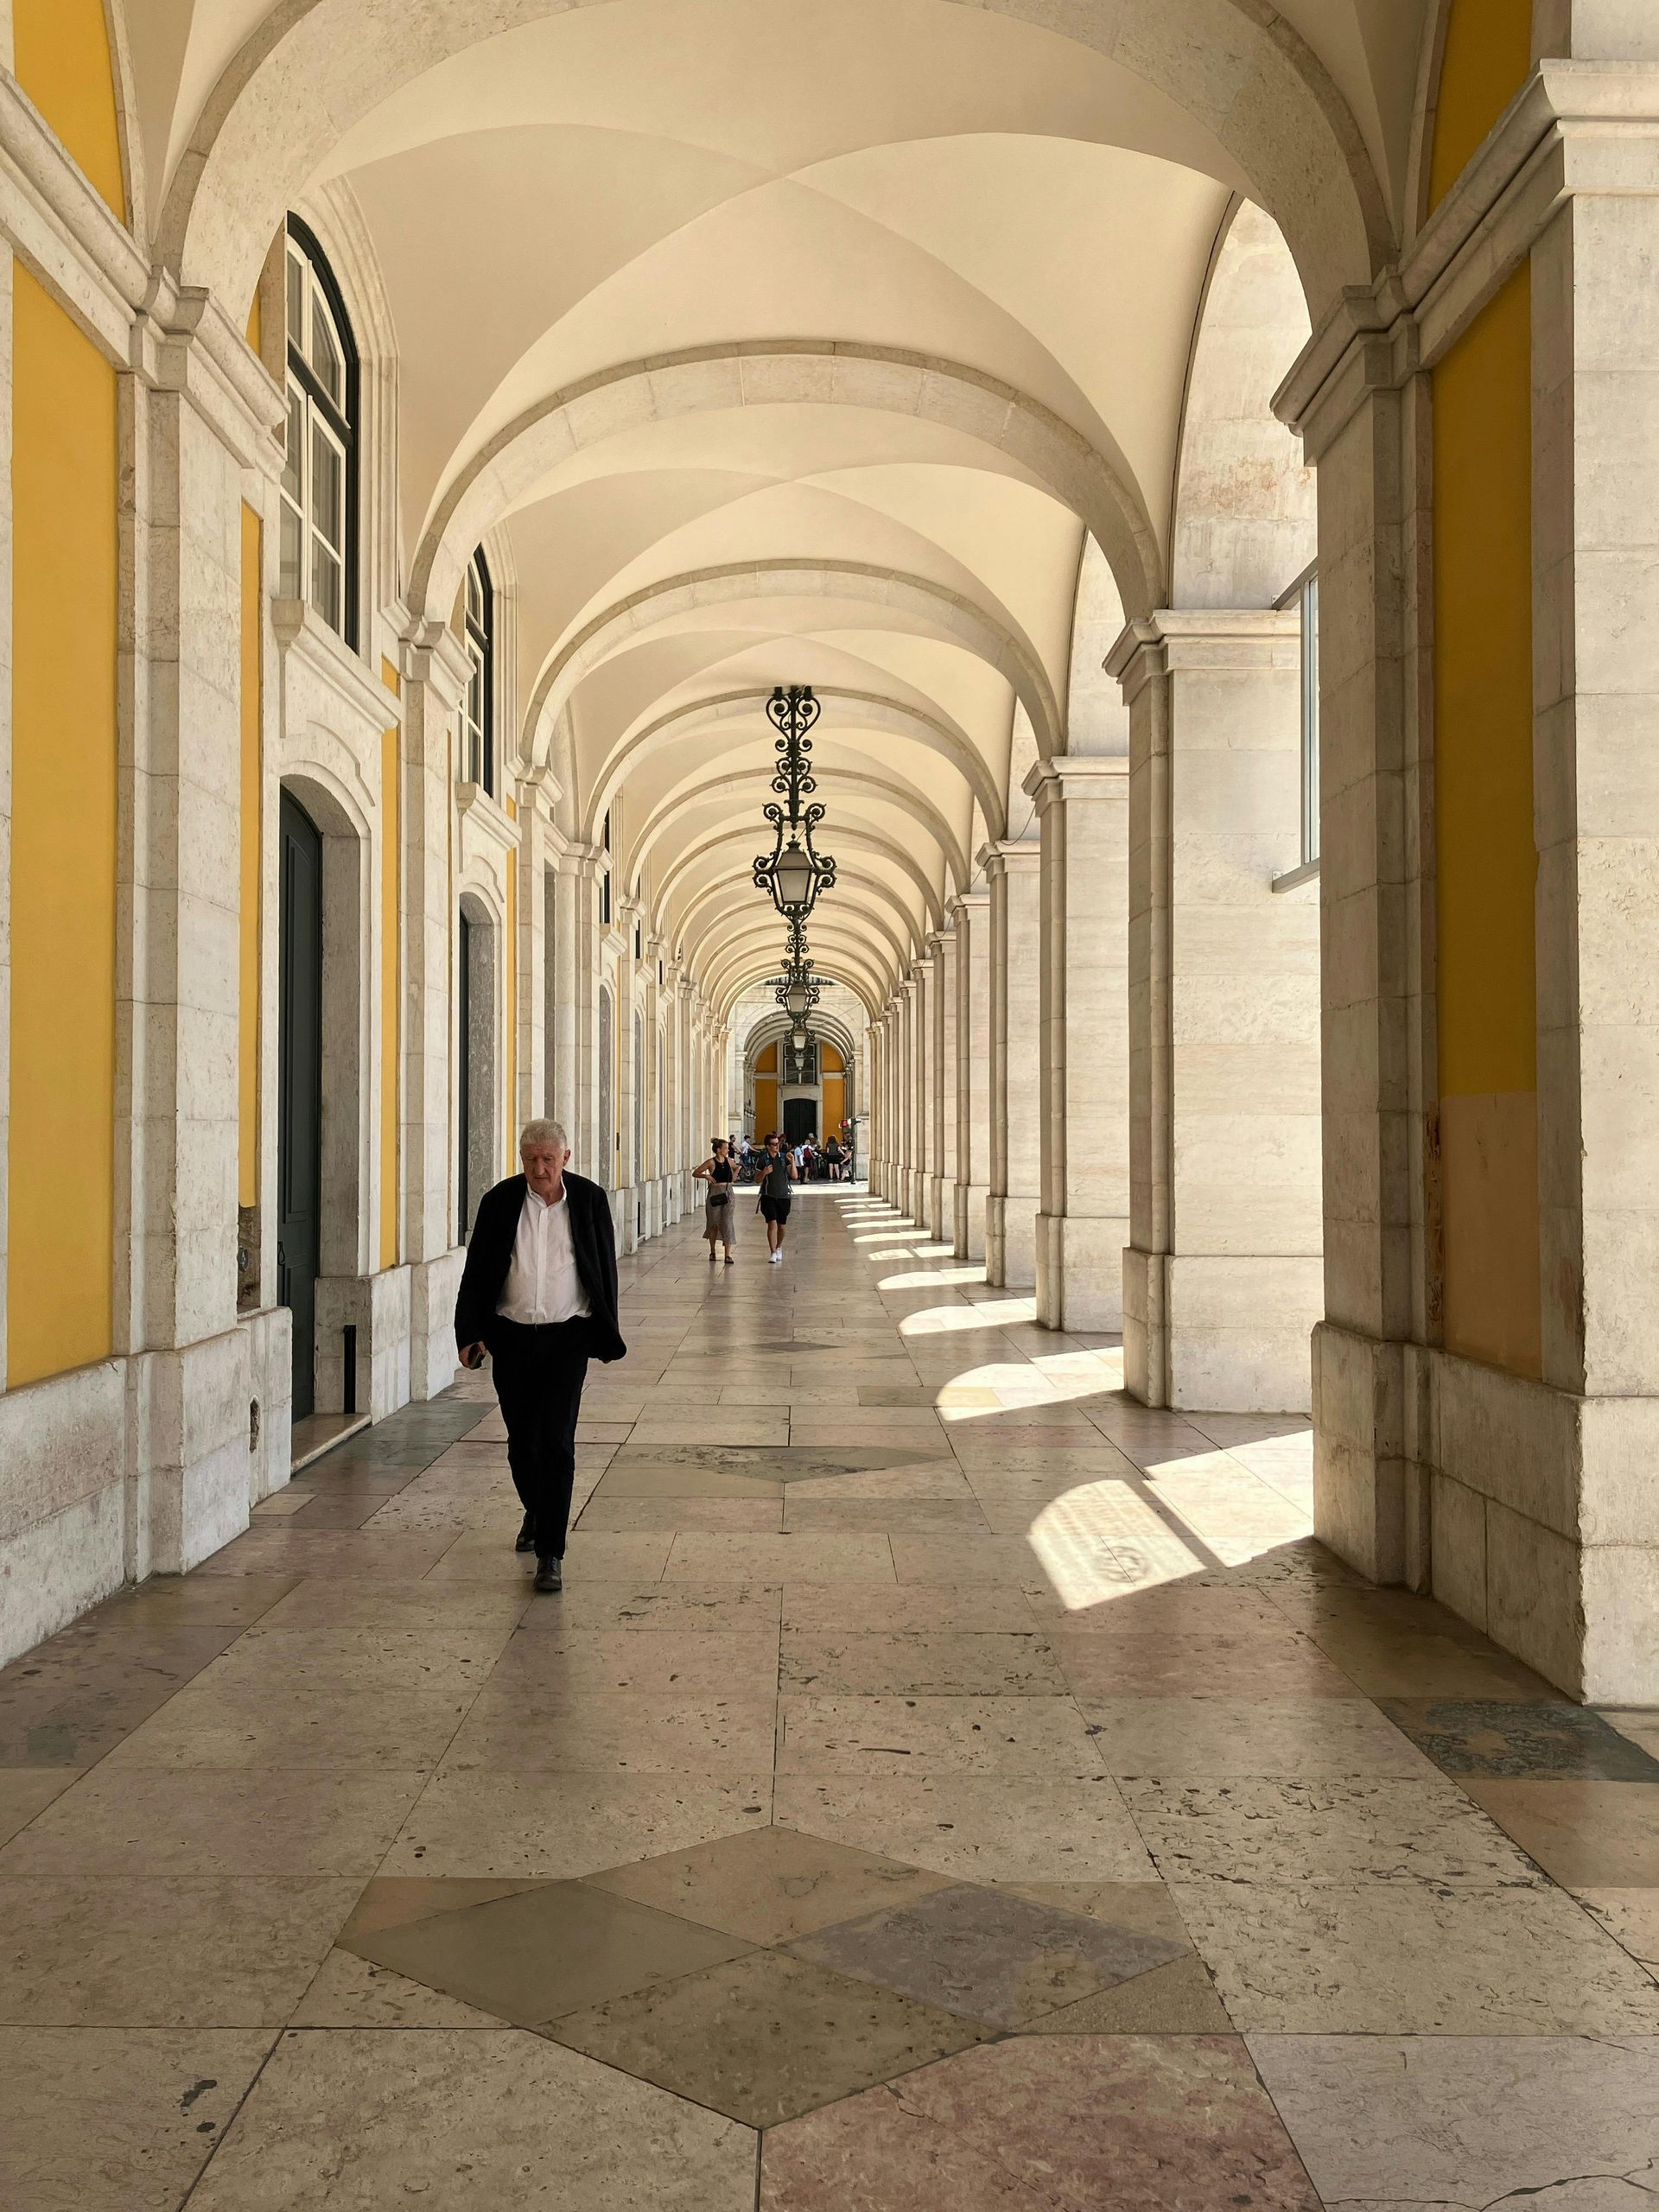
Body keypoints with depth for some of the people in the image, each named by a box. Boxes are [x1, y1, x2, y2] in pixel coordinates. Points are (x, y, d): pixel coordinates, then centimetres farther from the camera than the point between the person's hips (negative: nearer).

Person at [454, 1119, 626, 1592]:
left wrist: (606, 1336, 6)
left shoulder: (589, 1200, -3)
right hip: (511, 1336, 2)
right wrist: (470, 1333, -4)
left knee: (556, 1442, -9)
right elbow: (476, 1272, 3)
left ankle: (550, 1554, -4)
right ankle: (535, 1513, 42)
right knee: (521, 1441, 14)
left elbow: (605, 1271, 5)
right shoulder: (500, 1201, -1)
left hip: (567, 1336, -2)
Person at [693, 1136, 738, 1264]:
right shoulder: (711, 1162, -7)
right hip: (715, 1194, -3)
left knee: (727, 1223, -6)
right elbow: (695, 1173, -4)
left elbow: (736, 1168, 29)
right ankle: (712, 1252, 26)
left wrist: (735, 1174, 8)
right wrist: (706, 1176, -20)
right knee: (714, 1223, 8)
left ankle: (728, 1255, -7)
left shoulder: (728, 1160, 7)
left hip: (728, 1193, 3)